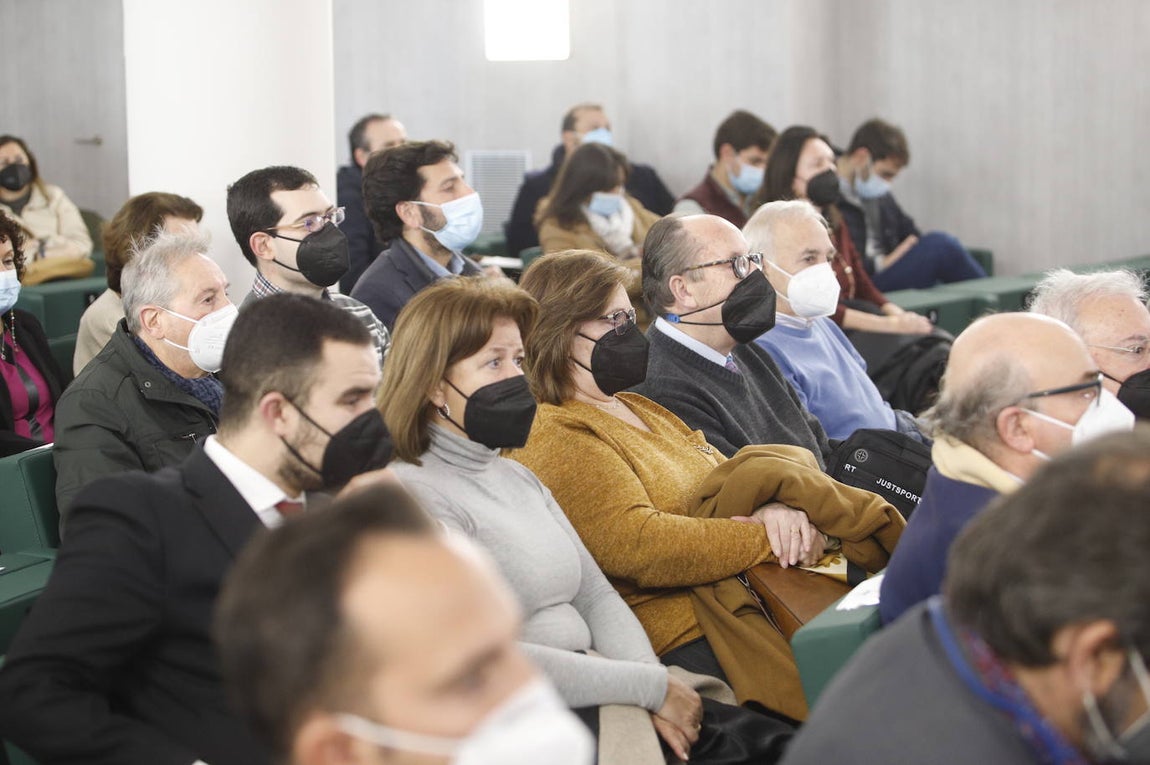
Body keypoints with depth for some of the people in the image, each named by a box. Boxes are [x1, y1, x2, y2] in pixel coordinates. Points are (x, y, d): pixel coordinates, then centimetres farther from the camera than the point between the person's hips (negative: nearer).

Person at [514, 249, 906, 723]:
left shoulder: (637, 409, 24)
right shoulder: (553, 442, -7)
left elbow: (729, 481, 18)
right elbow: (636, 545, -20)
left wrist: (777, 511, -7)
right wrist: (769, 539, -16)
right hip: (686, 638, -9)